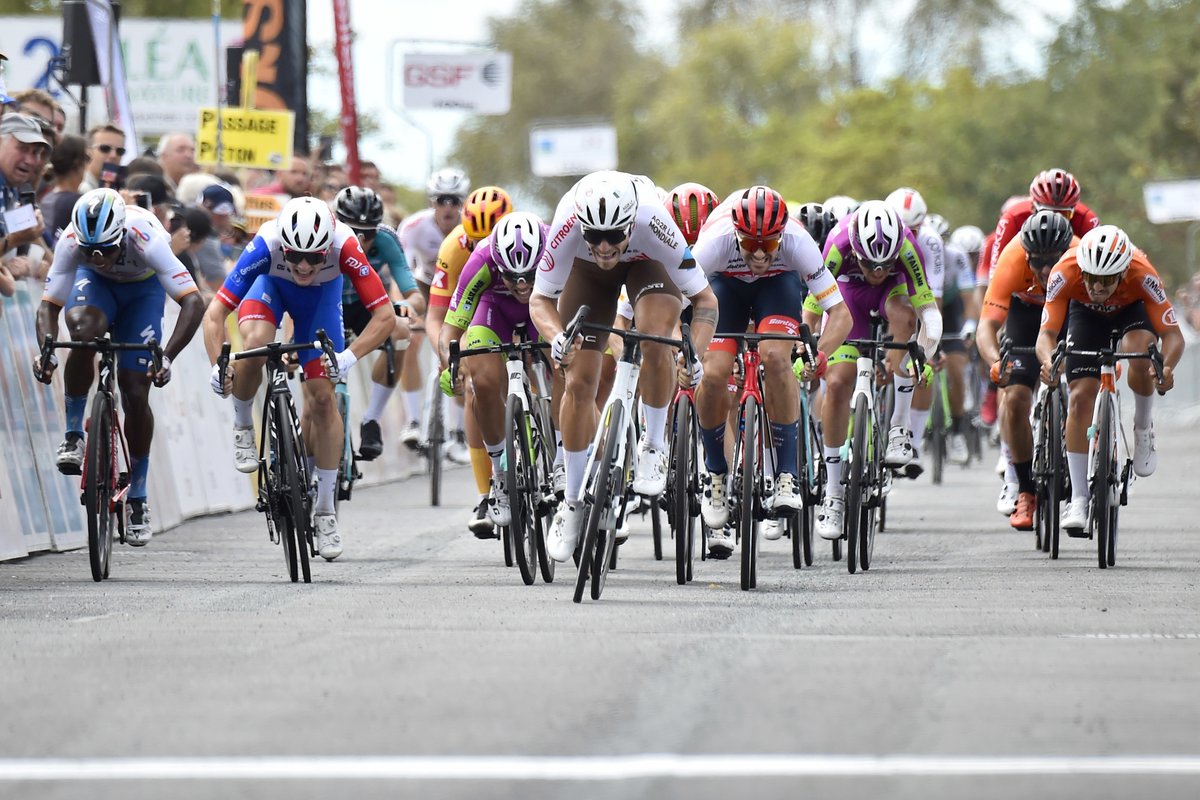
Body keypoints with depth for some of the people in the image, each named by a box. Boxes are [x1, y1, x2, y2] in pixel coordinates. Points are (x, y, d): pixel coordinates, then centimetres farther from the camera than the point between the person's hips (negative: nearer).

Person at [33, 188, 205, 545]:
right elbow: (49, 305, -27)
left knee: (135, 393, -8)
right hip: (95, 285, 1)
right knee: (82, 328, -36)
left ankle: (138, 500, 9)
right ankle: (74, 436, -18)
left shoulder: (146, 238, -40)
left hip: (142, 289, -1)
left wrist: (166, 357, -53)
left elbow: (193, 302, -43)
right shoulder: (71, 242, -34)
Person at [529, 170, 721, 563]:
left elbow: (705, 299, -30)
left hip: (647, 261, -1)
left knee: (655, 341, -31)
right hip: (587, 271, 1)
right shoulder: (568, 226, -38)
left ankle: (655, 445, -7)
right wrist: (556, 336, -46)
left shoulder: (653, 222, -41)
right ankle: (573, 502, 7)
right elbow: (540, 299, -24)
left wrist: (695, 353, -46)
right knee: (580, 381, -7)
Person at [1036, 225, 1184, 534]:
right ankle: (1079, 499, -8)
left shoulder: (1142, 274, -39)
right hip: (1086, 313, 1)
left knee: (1140, 354, -34)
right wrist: (1049, 362, -57)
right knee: (1081, 396, -14)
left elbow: (1173, 335, -36)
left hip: (1132, 309, -1)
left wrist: (1167, 367, -57)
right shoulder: (1065, 273, -37)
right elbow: (1046, 334, -34)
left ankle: (1143, 429, -5)